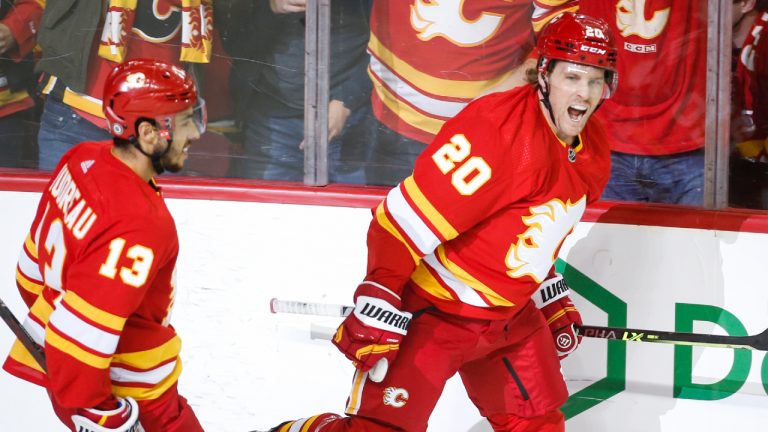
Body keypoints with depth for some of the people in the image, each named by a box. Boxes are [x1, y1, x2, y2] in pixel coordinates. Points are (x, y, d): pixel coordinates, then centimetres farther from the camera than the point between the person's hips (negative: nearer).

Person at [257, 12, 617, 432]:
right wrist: (377, 307, -29)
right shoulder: (495, 128, -26)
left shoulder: (593, 152, 3)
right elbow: (405, 219, -28)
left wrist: (555, 306, 22)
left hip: (509, 313, 8)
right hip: (432, 306, -8)